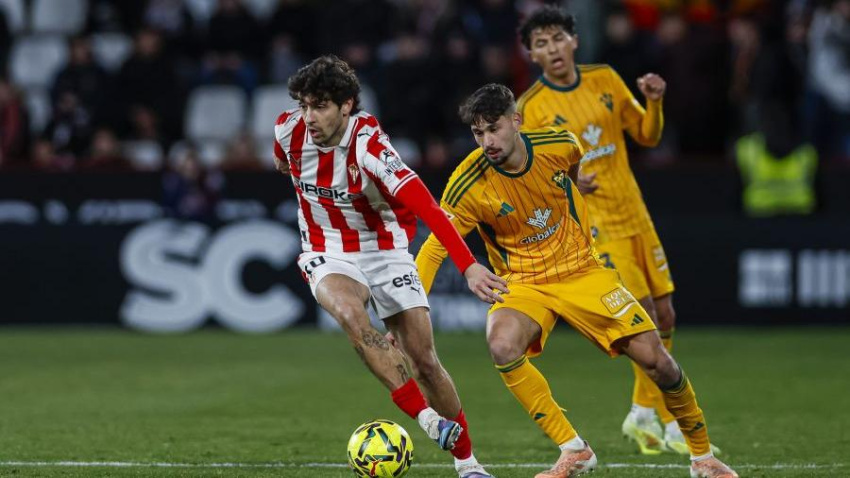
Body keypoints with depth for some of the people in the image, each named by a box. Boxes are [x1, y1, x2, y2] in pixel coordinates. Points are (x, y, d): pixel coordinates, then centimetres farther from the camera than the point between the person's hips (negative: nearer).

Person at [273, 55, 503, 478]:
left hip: (385, 250, -2)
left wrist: (468, 266, -47)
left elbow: (425, 207, -37)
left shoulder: (368, 145, -28)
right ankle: (428, 420, -34)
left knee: (425, 361, -5)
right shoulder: (289, 130, -13)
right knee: (349, 313, -33)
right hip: (328, 256, 2)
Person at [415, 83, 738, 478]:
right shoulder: (470, 184, -20)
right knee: (502, 345, -34)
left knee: (655, 358, -6)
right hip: (523, 284, -2)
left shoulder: (557, 145, -12)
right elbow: (433, 249, -17)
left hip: (582, 271, 2)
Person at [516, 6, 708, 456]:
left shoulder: (605, 80, 5)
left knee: (664, 317, 7)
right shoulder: (531, 107, -9)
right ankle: (673, 426, -4)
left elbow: (647, 135, 13)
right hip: (594, 226, -6)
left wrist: (654, 102, -7)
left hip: (635, 215, 6)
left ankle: (642, 414, 24)